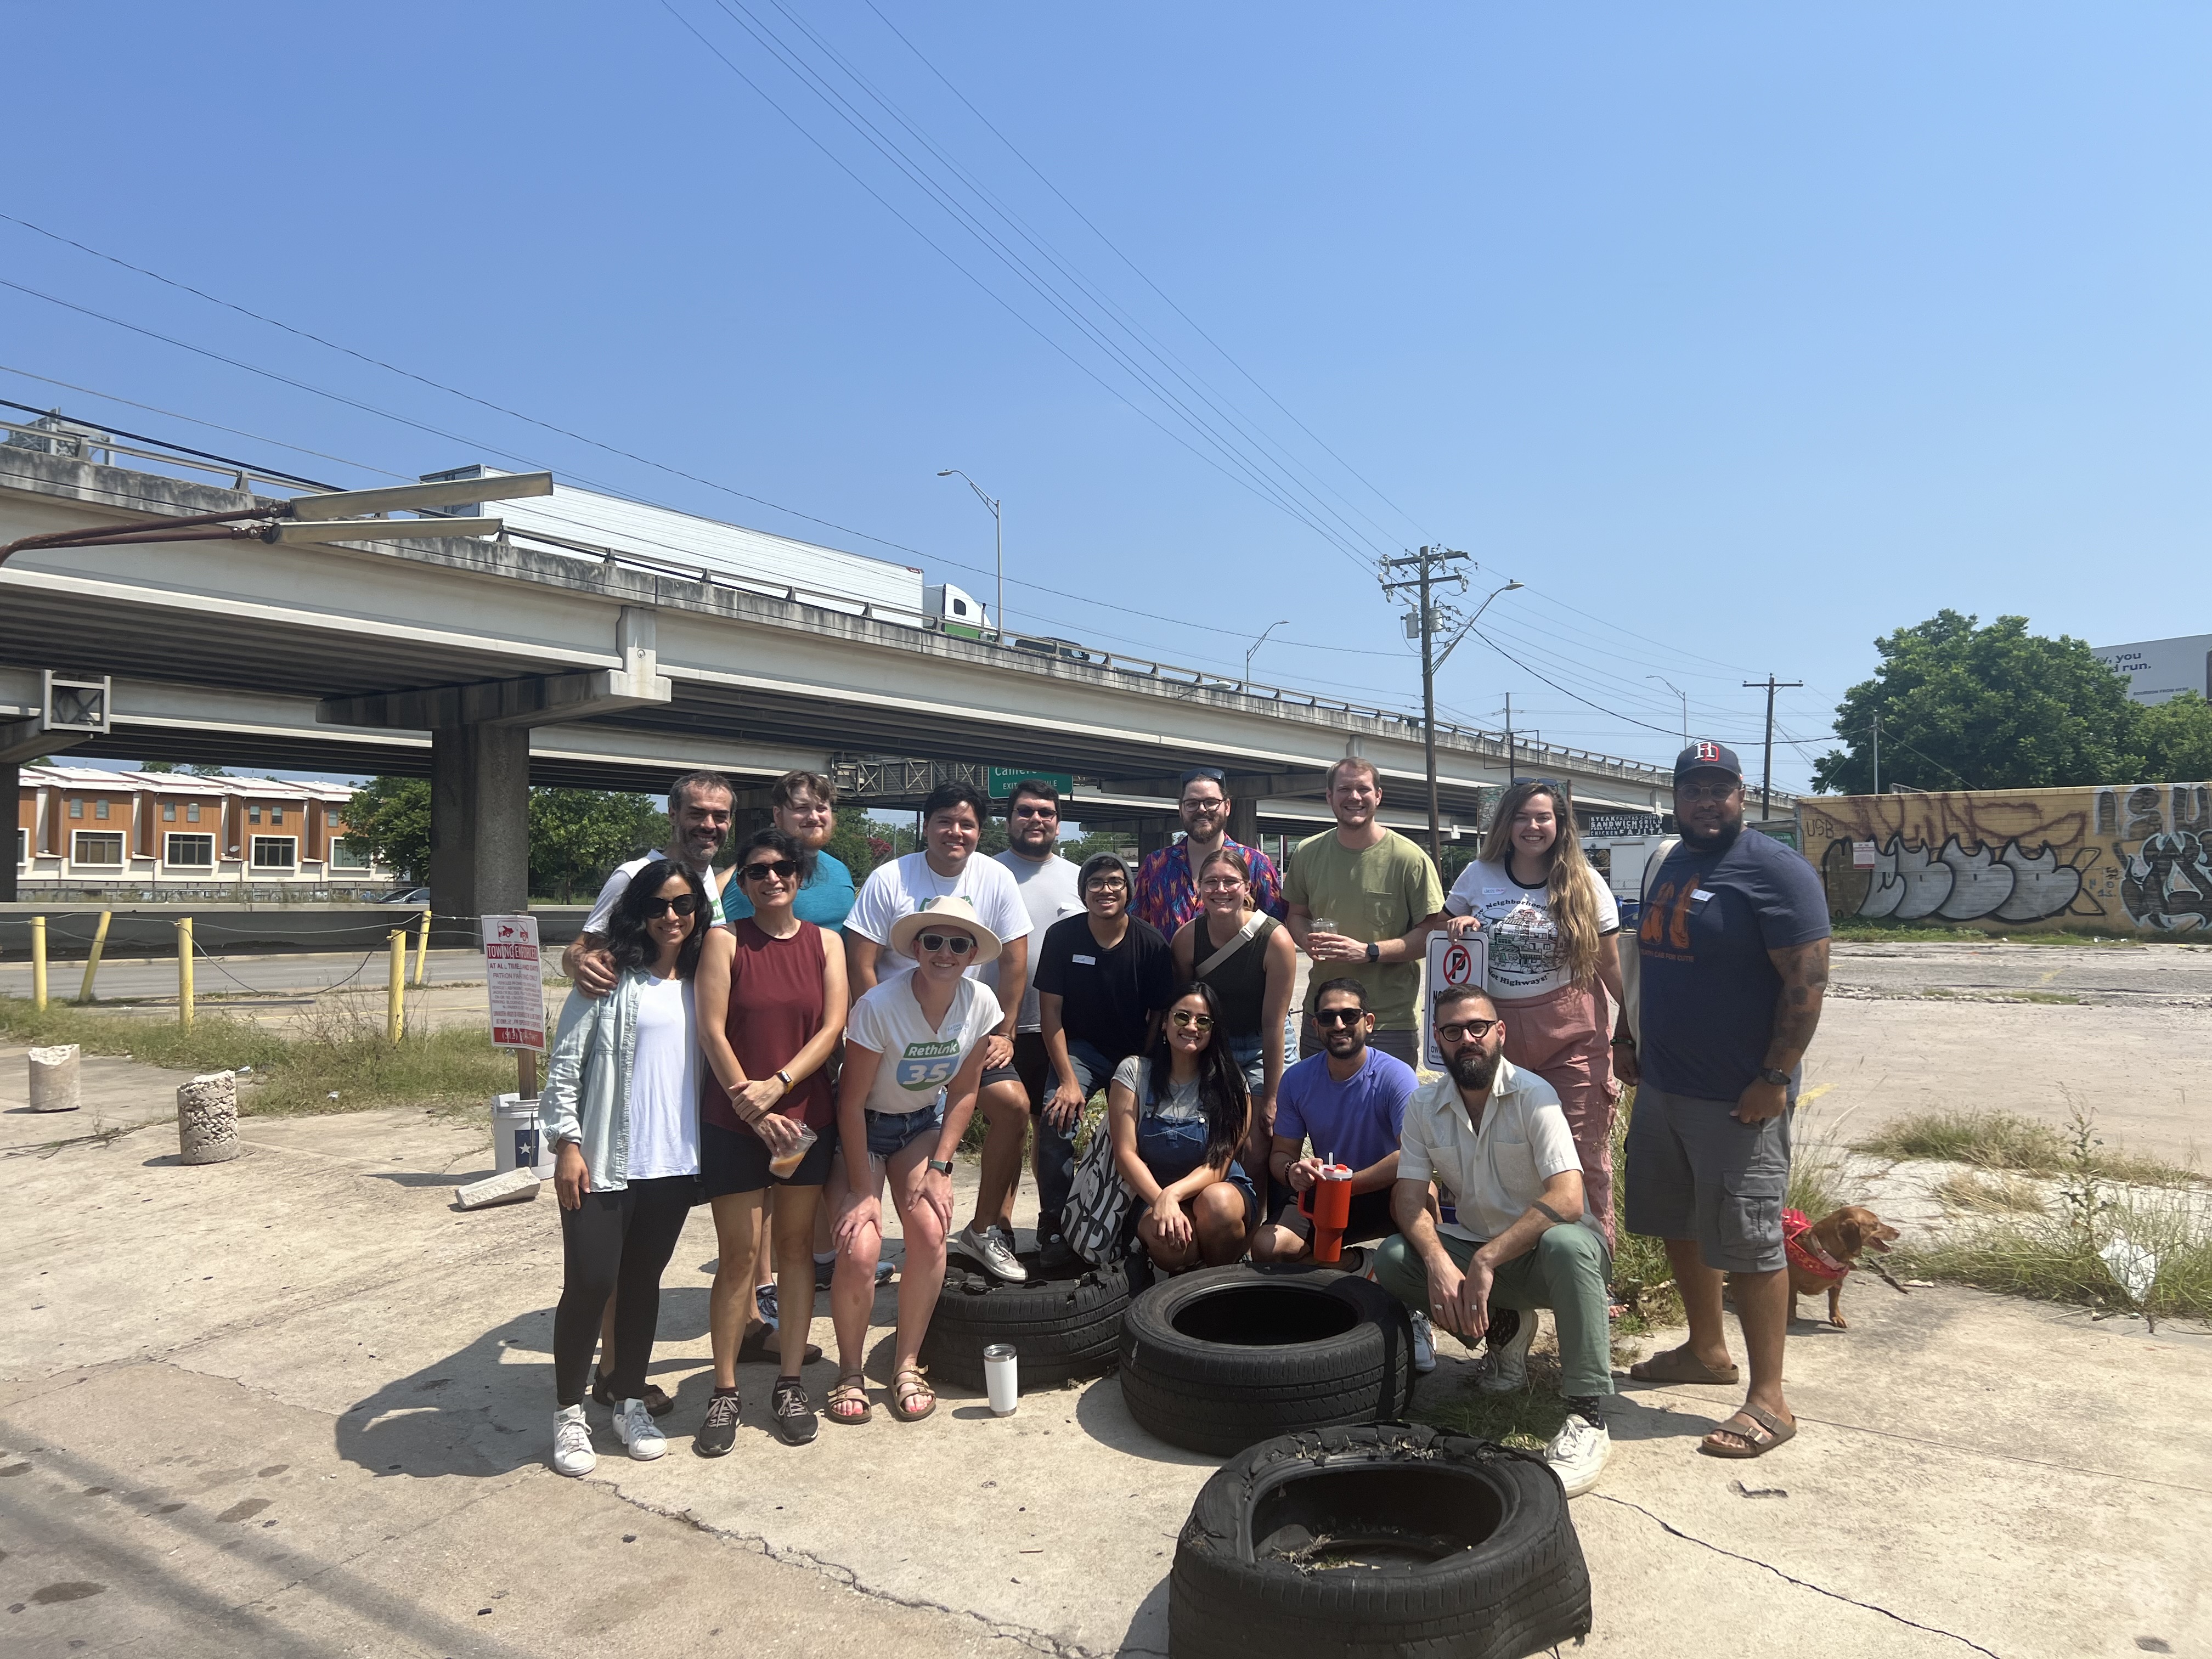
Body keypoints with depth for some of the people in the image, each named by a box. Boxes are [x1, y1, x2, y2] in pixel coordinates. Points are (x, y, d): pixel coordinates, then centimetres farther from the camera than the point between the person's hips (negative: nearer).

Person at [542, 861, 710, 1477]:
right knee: (589, 1284, -1)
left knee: (644, 1283, 14)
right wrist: (567, 1145, -11)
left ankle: (630, 1402, 29)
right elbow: (564, 1066, -7)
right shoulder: (609, 979, -6)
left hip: (674, 1165, 4)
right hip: (603, 1164, -4)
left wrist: (706, 1154, 10)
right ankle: (569, 1412, 19)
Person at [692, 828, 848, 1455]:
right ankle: (724, 1392, 13)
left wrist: (775, 1086, -14)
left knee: (796, 1246, 9)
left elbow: (832, 1029, -3)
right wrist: (748, 1102, -15)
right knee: (738, 1255, 0)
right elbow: (711, 1032, -8)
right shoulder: (725, 941, -2)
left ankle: (790, 1384, 20)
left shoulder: (825, 943, 5)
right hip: (732, 1122, -2)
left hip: (807, 1117, 2)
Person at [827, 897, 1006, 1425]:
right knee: (859, 1250, -17)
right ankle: (850, 1372, 8)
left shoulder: (980, 1003, -15)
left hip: (924, 1122, 3)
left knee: (930, 1232, -16)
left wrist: (939, 1168, -10)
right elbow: (851, 1101, -21)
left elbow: (963, 1094, -4)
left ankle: (906, 1365, 5)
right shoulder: (879, 1005, -28)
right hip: (862, 1126, -3)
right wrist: (862, 1189, -19)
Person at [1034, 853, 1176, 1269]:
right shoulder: (1062, 937, -8)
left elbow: (1159, 1015, -3)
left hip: (1134, 1054, 1)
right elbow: (1051, 1009, -8)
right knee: (1056, 1121, -26)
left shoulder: (1151, 945, -9)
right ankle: (1057, 1227, -12)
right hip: (1079, 1049, -1)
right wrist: (1068, 1079, -15)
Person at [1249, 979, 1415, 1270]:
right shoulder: (1297, 1079, -1)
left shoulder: (1396, 1076, -14)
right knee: (1267, 1247, -22)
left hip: (1385, 1197, -3)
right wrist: (1292, 1171, -21)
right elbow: (1281, 1152, 4)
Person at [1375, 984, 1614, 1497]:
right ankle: (1503, 1328, 6)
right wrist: (1438, 1262, -27)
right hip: (1478, 1251, 5)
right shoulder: (1424, 1105, -3)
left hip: (1541, 1251, -4)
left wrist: (1486, 1260, -34)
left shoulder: (1532, 1095, -18)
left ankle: (1588, 1419, -28)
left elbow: (1566, 1201, -28)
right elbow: (1409, 1197, -7)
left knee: (1566, 1245, -38)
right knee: (1392, 1259, -19)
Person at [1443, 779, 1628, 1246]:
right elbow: (1444, 936, 18)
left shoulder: (1584, 883, 1)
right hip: (1498, 1032, 2)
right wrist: (1456, 927, -5)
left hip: (1572, 1036, -2)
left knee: (1582, 1154, -3)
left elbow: (1611, 966, 2)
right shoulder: (1478, 876, 5)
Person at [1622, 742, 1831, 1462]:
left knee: (1749, 1242, -2)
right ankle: (1707, 1350, 35)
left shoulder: (1776, 871, -13)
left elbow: (1808, 980, -17)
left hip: (1738, 1098, -8)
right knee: (1678, 1225, 18)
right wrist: (1627, 1039, 17)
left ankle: (1768, 1400, 9)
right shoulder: (1670, 867, 13)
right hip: (1662, 1086, 8)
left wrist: (1776, 1077, -21)